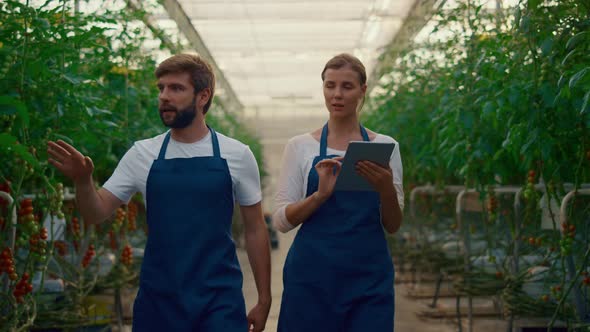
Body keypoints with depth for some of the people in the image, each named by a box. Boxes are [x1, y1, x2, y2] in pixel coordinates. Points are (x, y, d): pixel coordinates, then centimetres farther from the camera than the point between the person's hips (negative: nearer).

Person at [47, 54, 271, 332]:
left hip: (220, 300, -1)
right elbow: (96, 213, 4)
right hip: (157, 299, 2)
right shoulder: (142, 154, 2)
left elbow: (255, 230, 4)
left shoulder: (237, 155, -2)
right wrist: (82, 181, -17)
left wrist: (263, 299, 4)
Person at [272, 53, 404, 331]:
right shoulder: (300, 146, 2)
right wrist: (321, 194, -19)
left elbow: (393, 225, 4)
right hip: (312, 276, 0)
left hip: (369, 277, 1)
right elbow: (281, 220, -2)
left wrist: (386, 189, -16)